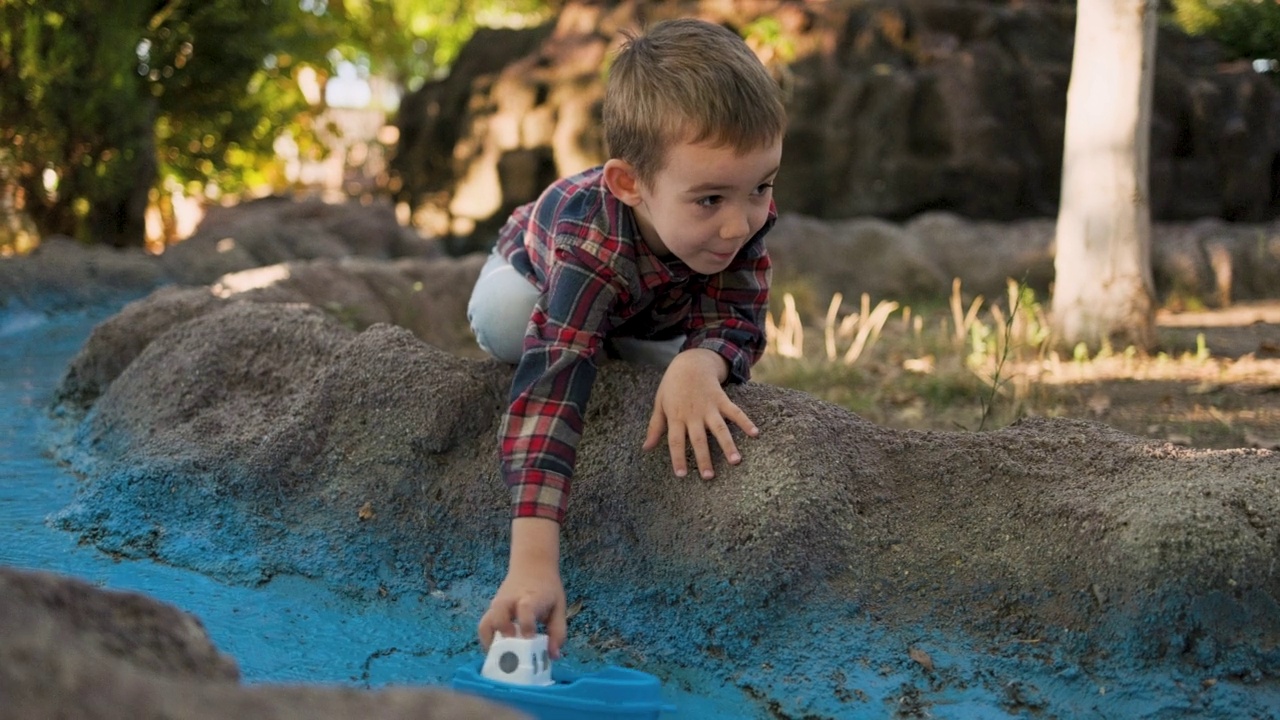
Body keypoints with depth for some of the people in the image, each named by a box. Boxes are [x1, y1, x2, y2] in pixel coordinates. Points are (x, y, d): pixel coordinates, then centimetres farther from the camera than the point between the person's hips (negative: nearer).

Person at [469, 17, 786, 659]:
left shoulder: (746, 215, -38)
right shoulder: (589, 246, -51)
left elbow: (738, 318, -29)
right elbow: (548, 392, -60)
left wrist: (698, 363, -56)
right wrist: (532, 564, -71)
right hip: (536, 269, -4)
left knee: (690, 355, -20)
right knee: (505, 320, -33)